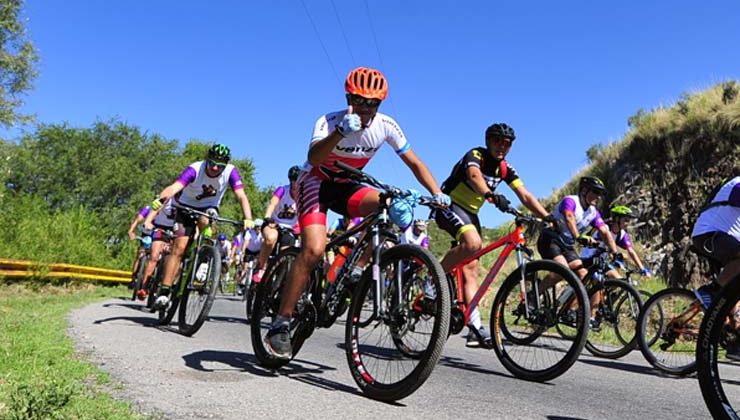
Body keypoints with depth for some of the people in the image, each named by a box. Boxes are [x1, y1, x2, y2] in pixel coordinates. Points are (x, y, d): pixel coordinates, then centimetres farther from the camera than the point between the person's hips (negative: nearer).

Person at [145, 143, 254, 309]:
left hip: (209, 208, 2)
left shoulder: (230, 172, -23)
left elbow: (241, 196, -29)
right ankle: (164, 291, -11)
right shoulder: (195, 169, -28)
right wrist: (160, 198, -63)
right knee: (179, 247, -13)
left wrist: (248, 219, -46)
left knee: (206, 221, -34)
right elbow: (174, 187, -42)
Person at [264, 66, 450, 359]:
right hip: (315, 183, -4)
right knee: (314, 249, -25)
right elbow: (313, 157, -45)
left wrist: (438, 194, -21)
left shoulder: (385, 126, -13)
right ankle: (280, 325, -14)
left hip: (346, 187, 4)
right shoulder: (330, 122, -25)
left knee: (395, 207, -24)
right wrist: (340, 133, -63)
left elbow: (414, 163, -7)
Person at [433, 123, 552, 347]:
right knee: (473, 242, -35)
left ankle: (475, 327, -2)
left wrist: (548, 217, -21)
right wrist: (491, 195, -60)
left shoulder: (505, 168, 3)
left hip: (470, 212, 7)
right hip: (449, 206, -7)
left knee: (471, 269, 0)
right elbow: (474, 176, -40)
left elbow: (525, 196, -6)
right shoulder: (475, 155, -16)